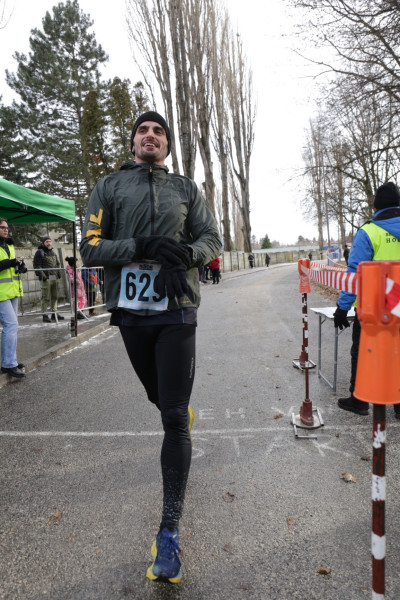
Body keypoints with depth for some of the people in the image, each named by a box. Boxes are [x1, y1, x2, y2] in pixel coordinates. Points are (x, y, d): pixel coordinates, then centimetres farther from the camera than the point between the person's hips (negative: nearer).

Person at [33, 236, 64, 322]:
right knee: (45, 297, -6)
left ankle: (54, 313, 20)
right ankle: (45, 315, -1)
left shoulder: (53, 252, 19)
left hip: (54, 277, 7)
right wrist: (42, 275, -19)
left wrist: (59, 272, 11)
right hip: (45, 278, -7)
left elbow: (57, 263, 26)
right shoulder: (39, 252, -5)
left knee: (54, 296, 11)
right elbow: (36, 265, -12)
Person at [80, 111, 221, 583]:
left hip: (176, 310, -1)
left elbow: (212, 238, 9)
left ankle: (169, 530, 6)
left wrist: (187, 253, -14)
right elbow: (90, 247, -1)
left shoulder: (186, 188, 12)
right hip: (131, 311, 2)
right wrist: (142, 247, -16)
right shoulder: (110, 186, 9)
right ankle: (183, 412, 57)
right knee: (158, 398, 19)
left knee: (173, 417, -4)